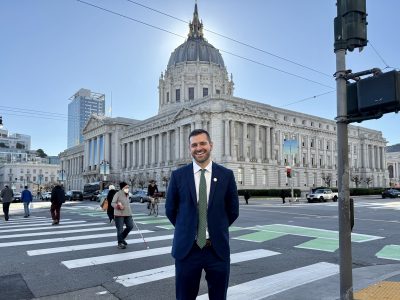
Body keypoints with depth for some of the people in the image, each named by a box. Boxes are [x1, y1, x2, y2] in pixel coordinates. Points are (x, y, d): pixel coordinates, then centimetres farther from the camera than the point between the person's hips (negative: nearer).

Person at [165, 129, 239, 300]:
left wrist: (217, 230, 10)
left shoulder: (226, 175, -2)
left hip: (218, 248, 1)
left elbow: (233, 211, 6)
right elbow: (170, 210, 7)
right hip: (186, 248, 0)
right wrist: (186, 230, 9)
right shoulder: (178, 175, -2)